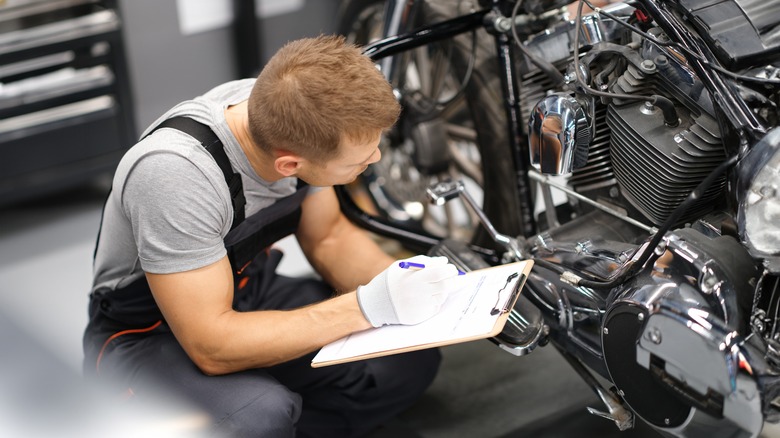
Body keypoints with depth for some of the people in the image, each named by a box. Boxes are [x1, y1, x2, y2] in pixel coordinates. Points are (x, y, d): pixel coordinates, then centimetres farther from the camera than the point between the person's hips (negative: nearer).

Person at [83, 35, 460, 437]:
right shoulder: (175, 172, -35)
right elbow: (212, 347, -33)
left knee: (410, 359, -11)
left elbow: (328, 238, 3)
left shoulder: (289, 119, -15)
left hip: (249, 296, 6)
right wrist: (366, 306, -34)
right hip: (148, 337, -6)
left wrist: (403, 281, -16)